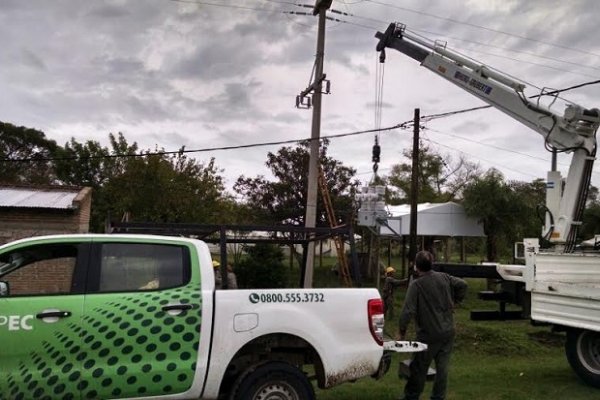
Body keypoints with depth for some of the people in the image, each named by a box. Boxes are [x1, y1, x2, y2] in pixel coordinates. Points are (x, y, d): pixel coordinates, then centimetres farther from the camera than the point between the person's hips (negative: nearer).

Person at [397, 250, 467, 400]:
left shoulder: (416, 284, -17)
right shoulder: (444, 277, 0)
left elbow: (408, 311, -21)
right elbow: (462, 284, 7)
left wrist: (402, 332, -11)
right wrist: (454, 302, 15)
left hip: (429, 335, -5)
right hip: (448, 332, 5)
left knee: (419, 368, 7)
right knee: (442, 367, 12)